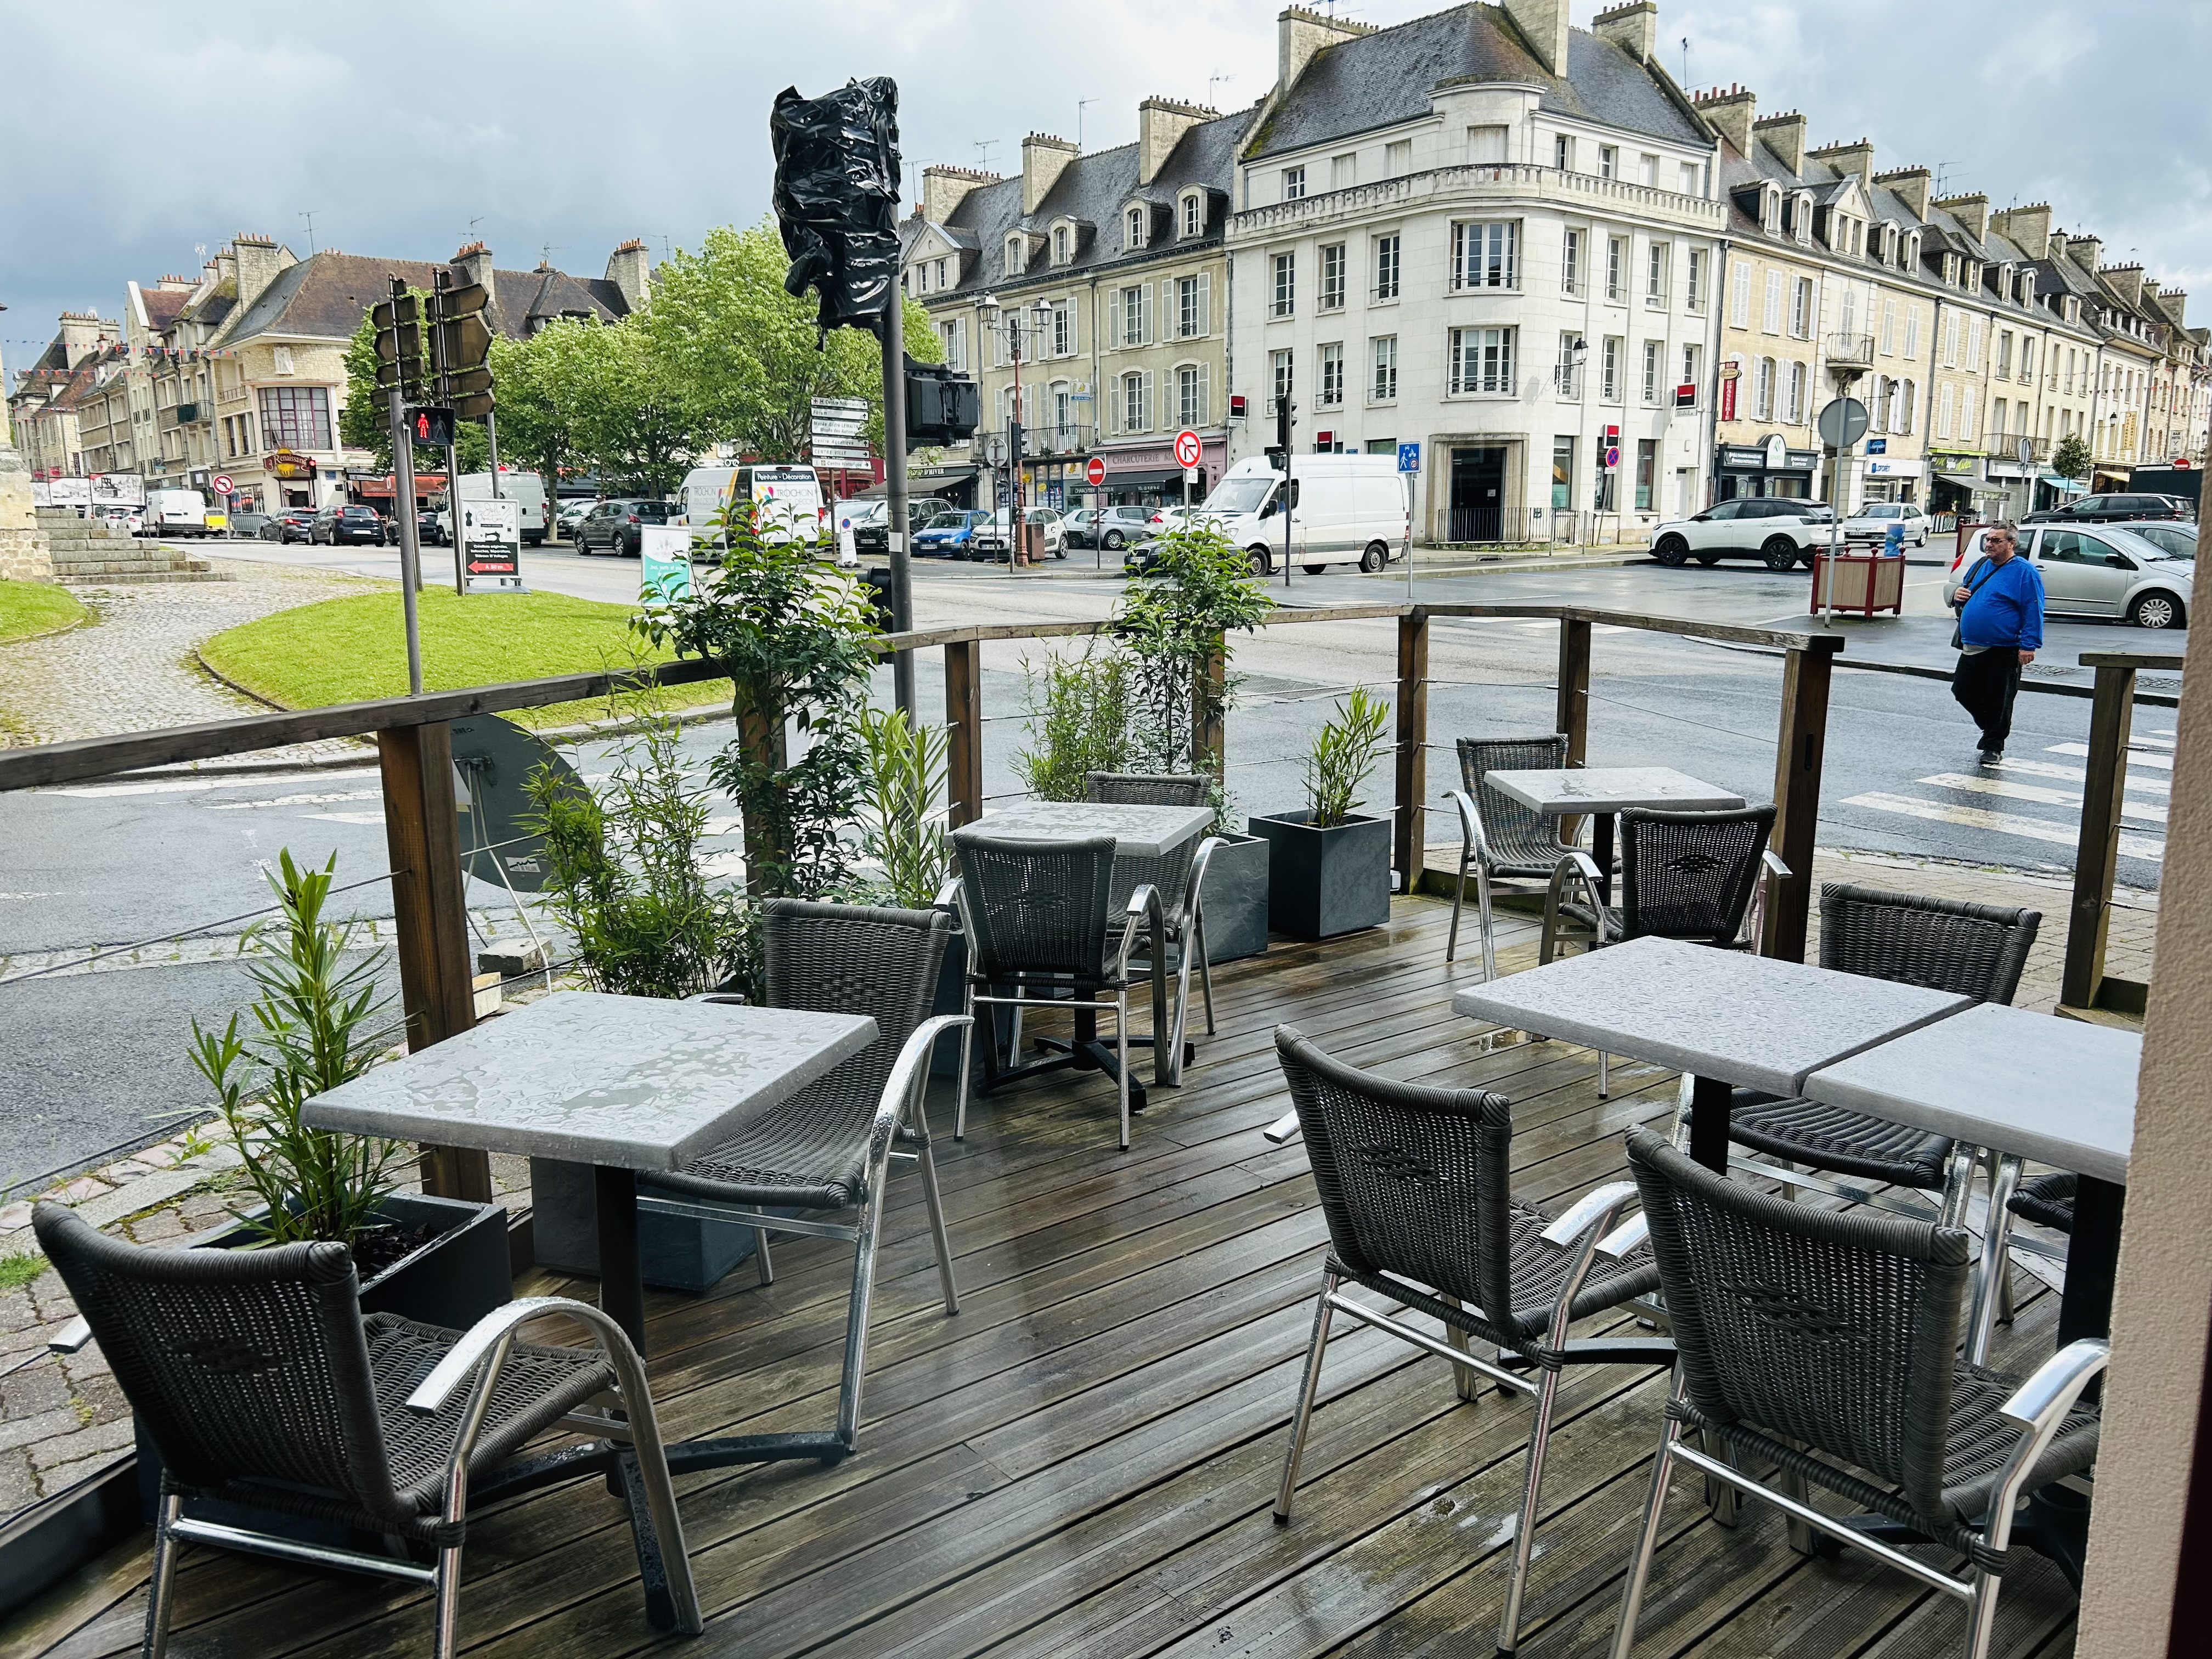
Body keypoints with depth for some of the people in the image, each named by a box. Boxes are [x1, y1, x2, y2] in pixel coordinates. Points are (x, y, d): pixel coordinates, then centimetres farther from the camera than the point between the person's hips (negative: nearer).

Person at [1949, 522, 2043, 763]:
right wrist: (1957, 594, 2)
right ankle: (1990, 728, 33)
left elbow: (2033, 611, -12)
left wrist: (2028, 645, -19)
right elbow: (1964, 593, 27)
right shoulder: (1980, 566, 13)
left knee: (1998, 701, 0)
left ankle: (1994, 747, 12)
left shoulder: (2024, 572, -7)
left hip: (2004, 652, -7)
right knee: (1963, 692, 12)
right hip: (1971, 649, 7)